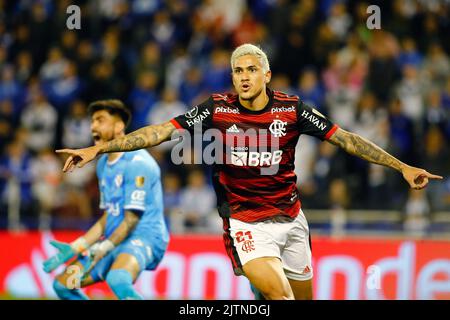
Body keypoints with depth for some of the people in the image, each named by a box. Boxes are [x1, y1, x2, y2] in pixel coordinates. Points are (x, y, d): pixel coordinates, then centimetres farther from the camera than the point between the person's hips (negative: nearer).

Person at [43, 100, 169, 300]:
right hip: (115, 242, 10)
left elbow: (131, 220, -18)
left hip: (145, 238, -10)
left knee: (117, 280, -40)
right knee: (63, 284, 7)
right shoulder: (104, 164, 15)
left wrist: (100, 252, -24)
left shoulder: (137, 162, -14)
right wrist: (74, 248, 10)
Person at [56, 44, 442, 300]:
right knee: (278, 293, -24)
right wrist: (98, 149, -16)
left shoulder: (292, 109, -4)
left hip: (291, 218, 3)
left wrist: (403, 167, -2)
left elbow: (346, 139, 0)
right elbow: (161, 131, -9)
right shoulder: (218, 109, -6)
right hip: (246, 223, -3)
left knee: (304, 297, 9)